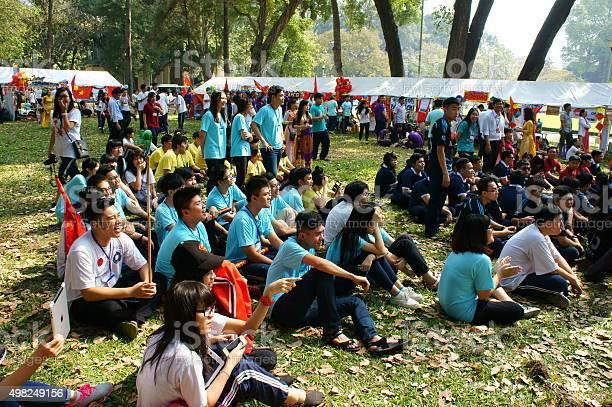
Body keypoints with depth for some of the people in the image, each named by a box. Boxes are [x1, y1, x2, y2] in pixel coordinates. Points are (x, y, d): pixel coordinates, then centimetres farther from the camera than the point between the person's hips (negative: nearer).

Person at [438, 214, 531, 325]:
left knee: (492, 284, 24)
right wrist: (499, 274, -3)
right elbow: (484, 295, -15)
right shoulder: (481, 260, -23)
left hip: (446, 303, 9)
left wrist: (497, 270, 12)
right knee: (516, 310, 0)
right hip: (464, 312, -9)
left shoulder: (456, 252, 2)